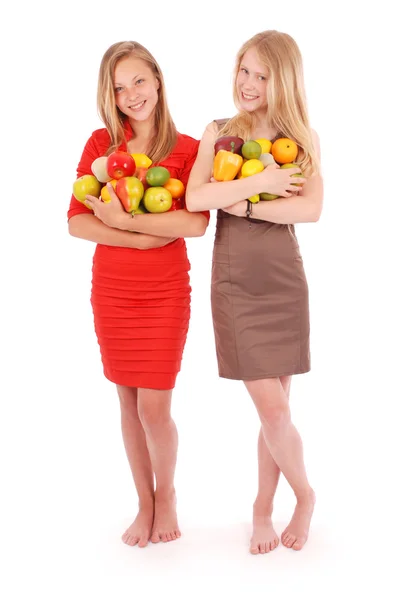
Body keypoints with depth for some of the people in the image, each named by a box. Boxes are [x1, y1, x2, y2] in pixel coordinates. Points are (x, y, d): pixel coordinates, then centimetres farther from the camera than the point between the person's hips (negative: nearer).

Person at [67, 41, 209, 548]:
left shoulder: (187, 149, -4)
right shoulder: (100, 144, 2)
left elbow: (196, 224, -18)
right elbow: (76, 222, -6)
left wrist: (124, 219, -17)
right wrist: (146, 238, -15)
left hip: (164, 294, -2)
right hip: (111, 291, 2)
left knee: (153, 407, -3)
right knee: (129, 403, 11)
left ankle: (166, 495, 25)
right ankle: (145, 503, 29)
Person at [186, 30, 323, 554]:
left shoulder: (304, 139, 6)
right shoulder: (218, 133, 6)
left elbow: (311, 209, -11)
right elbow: (194, 199, -10)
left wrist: (243, 205, -14)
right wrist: (260, 182, -14)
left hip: (283, 281, 1)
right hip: (234, 282, -1)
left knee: (274, 408, 5)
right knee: (272, 408, -4)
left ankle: (263, 506, 25)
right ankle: (305, 495, 20)